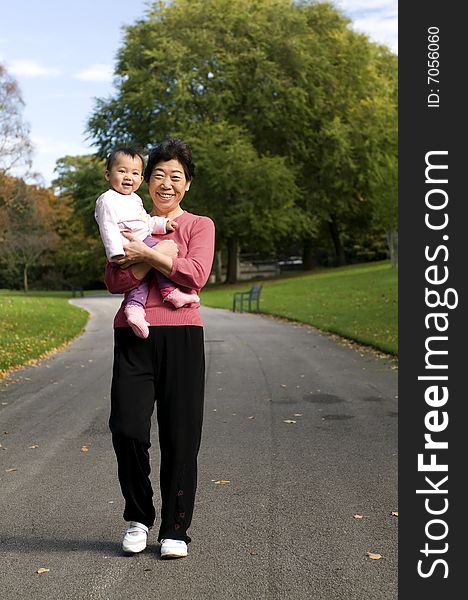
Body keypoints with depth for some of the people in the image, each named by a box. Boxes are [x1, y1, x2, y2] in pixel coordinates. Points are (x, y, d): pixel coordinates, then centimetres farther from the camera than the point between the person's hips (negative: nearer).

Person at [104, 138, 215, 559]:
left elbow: (196, 274, -9)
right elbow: (115, 281, 1)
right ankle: (138, 518, 17)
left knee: (180, 436, 0)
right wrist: (160, 254, -10)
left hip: (181, 334, -2)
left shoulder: (199, 225, 10)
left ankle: (175, 529, 14)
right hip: (133, 335, 2)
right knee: (126, 428, -7)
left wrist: (146, 253, -8)